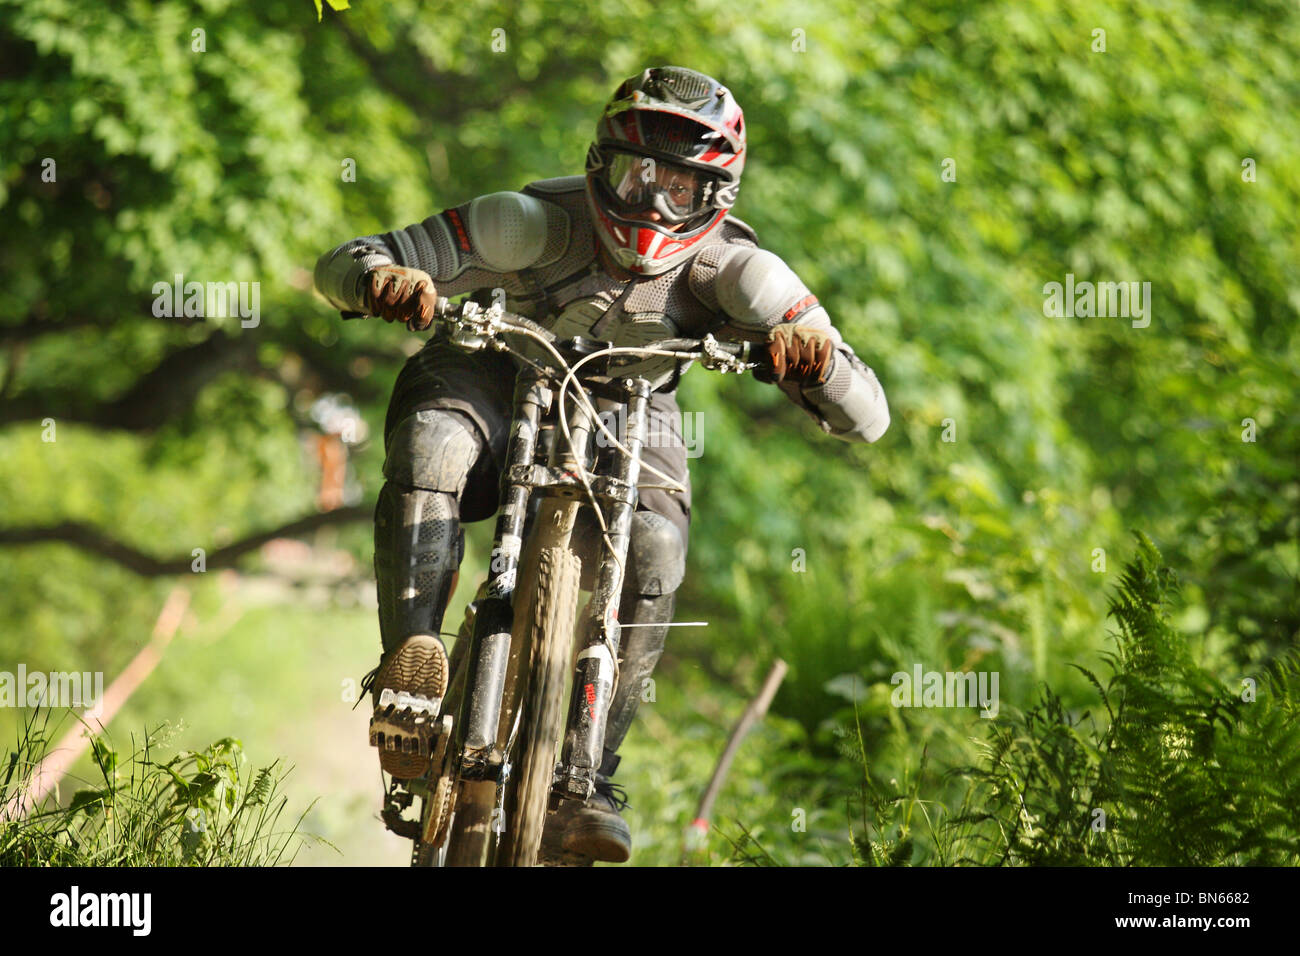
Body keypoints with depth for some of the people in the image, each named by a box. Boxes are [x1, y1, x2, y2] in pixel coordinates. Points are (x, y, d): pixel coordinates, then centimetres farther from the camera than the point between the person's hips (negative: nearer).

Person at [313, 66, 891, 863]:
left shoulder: (731, 270, -24)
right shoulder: (539, 223, -28)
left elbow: (866, 418, -27)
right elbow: (341, 266, -28)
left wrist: (816, 356, -50)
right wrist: (386, 278, -53)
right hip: (502, 383, -1)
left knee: (655, 557, -28)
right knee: (430, 447, -35)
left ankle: (589, 781, -17)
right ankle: (412, 662, -40)